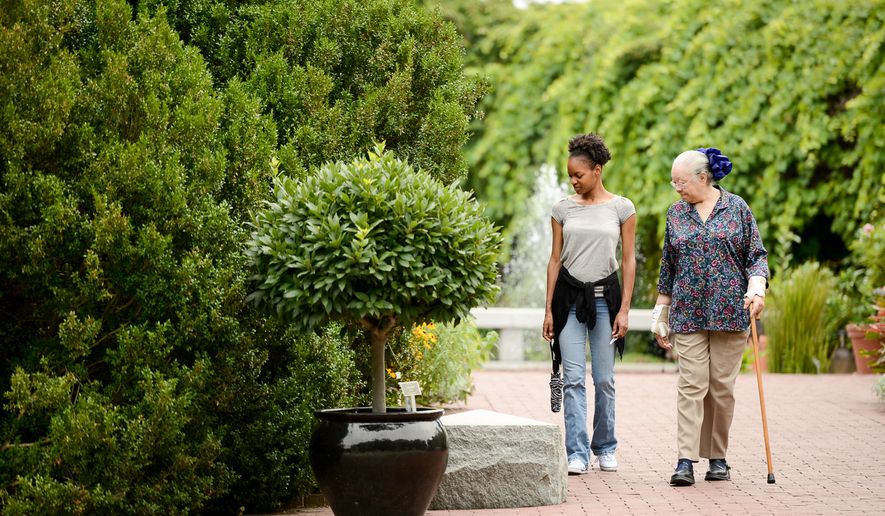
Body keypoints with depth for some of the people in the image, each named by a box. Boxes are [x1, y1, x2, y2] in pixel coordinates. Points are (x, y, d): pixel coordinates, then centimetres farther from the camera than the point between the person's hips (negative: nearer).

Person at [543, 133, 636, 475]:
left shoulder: (622, 208, 1)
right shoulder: (563, 208, 5)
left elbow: (628, 260, 2)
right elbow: (555, 259, 8)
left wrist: (624, 309, -4)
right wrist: (549, 309, 3)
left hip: (604, 296, -1)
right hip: (569, 296, 1)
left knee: (604, 379, 3)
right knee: (573, 378, -6)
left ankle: (605, 447, 18)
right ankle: (577, 454, -6)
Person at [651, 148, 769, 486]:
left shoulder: (737, 208, 2)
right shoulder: (676, 214, 10)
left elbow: (757, 255, 3)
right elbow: (668, 267, 14)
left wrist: (757, 288, -16)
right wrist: (660, 316, 13)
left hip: (730, 312, -1)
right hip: (688, 315, 1)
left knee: (722, 387, 3)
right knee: (691, 386, -7)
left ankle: (718, 457, 13)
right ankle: (686, 460, -12)